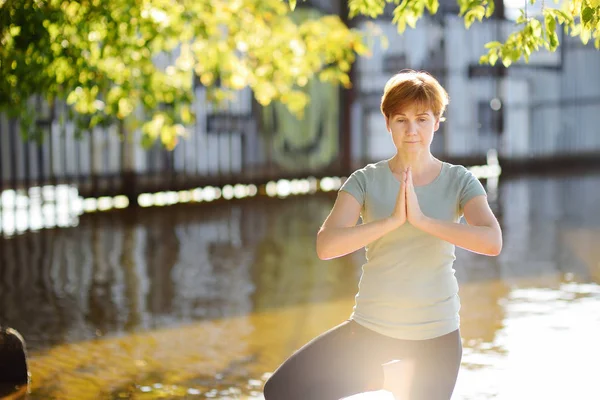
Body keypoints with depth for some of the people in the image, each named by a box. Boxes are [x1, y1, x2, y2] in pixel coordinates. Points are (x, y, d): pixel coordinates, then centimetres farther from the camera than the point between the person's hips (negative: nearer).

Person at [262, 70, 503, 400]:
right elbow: (326, 246, -16)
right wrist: (392, 220, -25)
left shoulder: (459, 182, -2)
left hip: (437, 335, 0)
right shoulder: (366, 181, -3)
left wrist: (422, 219, -24)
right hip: (371, 328, 1)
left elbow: (492, 242, -19)